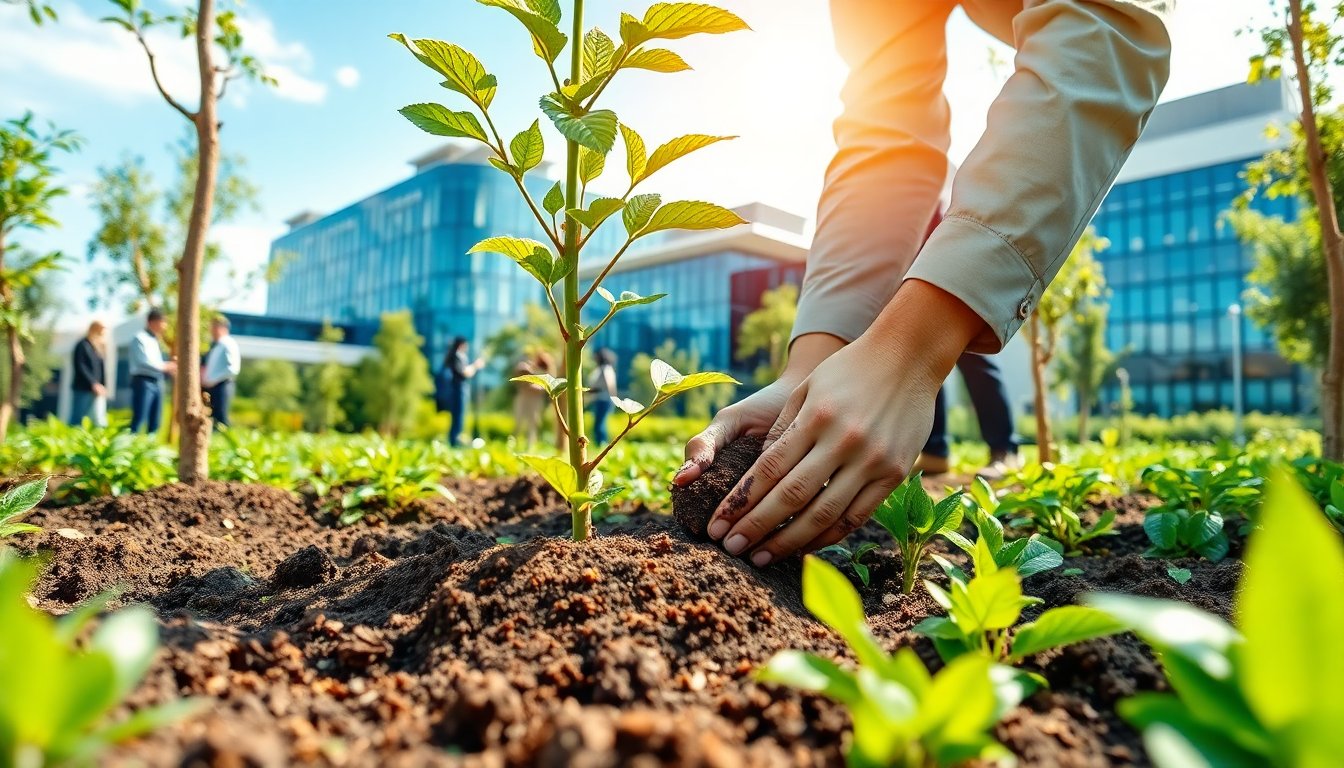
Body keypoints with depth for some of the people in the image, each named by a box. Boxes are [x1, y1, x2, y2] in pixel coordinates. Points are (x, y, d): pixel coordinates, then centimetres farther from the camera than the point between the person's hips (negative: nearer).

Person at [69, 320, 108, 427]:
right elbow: (80, 367, -12)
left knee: (99, 422, -1)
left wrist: (102, 387, 2)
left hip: (97, 391, 6)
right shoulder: (83, 345, -3)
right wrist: (93, 384, -18)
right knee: (77, 420, -2)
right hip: (83, 389, -6)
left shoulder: (100, 347, 17)